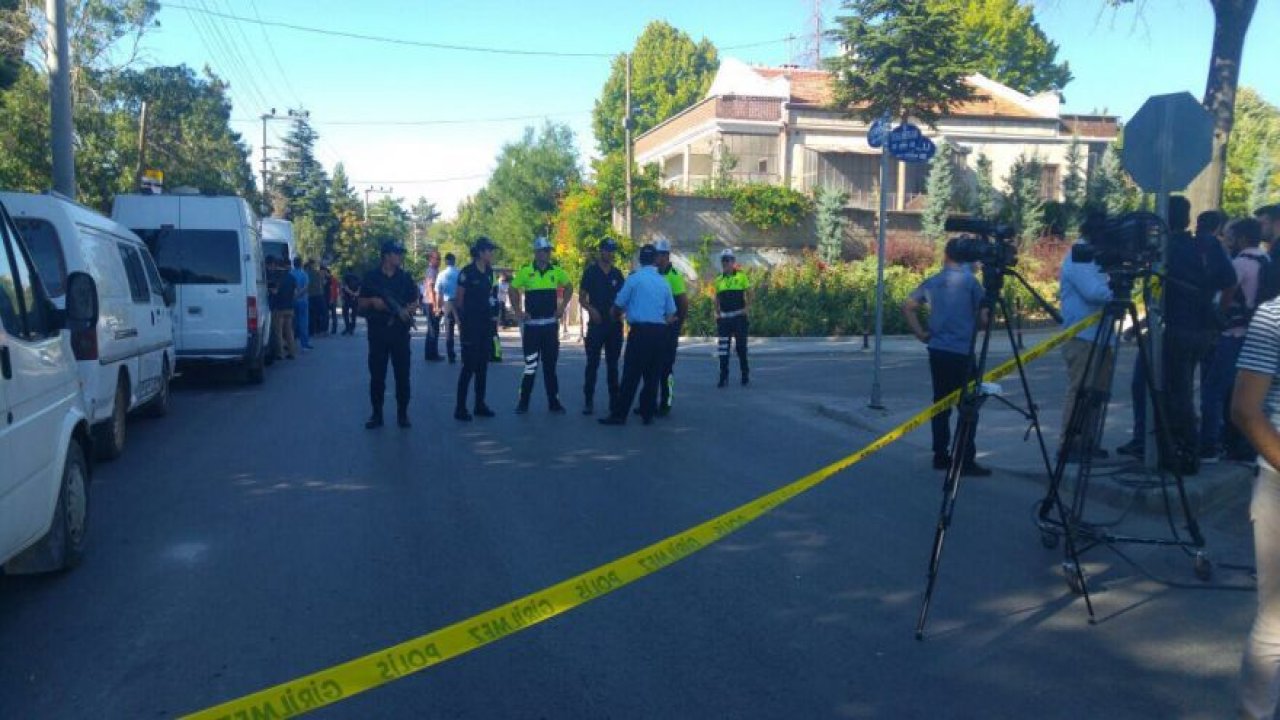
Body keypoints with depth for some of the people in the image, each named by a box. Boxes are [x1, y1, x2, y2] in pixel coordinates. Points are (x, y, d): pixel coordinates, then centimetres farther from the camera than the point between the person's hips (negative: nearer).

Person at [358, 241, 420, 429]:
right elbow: (362, 304, 6)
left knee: (402, 374, 1)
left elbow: (415, 301, 9)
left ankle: (402, 413, 10)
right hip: (377, 331, -1)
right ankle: (377, 414, 10)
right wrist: (373, 302, -14)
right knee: (377, 374, 2)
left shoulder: (405, 278, 7)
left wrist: (407, 310, -12)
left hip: (400, 330, 1)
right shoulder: (371, 277, 3)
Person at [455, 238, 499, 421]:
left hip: (485, 323, 7)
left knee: (483, 366, 10)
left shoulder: (489, 272, 8)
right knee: (469, 366, -7)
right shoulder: (467, 272, -12)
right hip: (470, 324, -7)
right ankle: (460, 408, -1)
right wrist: (461, 322, -5)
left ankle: (480, 405, 18)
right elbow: (459, 300, -7)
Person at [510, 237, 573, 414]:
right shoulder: (525, 271, -4)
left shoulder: (557, 271, 3)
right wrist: (519, 312, -3)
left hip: (551, 324, 2)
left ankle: (554, 401, 14)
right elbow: (513, 291, 5)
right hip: (531, 324, -2)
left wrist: (562, 307, 7)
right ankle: (523, 402, 6)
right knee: (530, 364, -3)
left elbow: (569, 288, 17)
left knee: (550, 364, 8)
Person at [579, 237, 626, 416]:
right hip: (596, 323, -3)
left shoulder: (617, 273, 10)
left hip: (615, 324, 3)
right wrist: (591, 309, -18)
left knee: (612, 364, 8)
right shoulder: (590, 271, 0)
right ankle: (588, 401, 1)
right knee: (593, 363, -3)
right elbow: (582, 297, 0)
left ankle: (614, 401, 13)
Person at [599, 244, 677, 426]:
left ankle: (619, 415, -4)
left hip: (640, 331, -4)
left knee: (631, 375, -4)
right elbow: (671, 313, 11)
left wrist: (617, 316, 22)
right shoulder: (664, 282, 8)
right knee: (653, 375, 10)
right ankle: (648, 414, 14)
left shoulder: (634, 278, -4)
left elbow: (618, 305, 1)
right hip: (660, 332, 4)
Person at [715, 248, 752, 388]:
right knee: (723, 349, -2)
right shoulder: (719, 279, 8)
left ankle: (745, 374, 19)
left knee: (741, 346, 5)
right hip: (724, 318, 2)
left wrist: (746, 308, -10)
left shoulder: (741, 276, 0)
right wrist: (717, 314, 6)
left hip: (739, 317, -2)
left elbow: (749, 295, 2)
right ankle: (723, 377, 3)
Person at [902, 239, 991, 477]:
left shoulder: (932, 282, 6)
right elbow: (983, 317, -9)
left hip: (937, 350, 5)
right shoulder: (970, 281, -7)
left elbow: (907, 307, 6)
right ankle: (966, 461, -4)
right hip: (962, 352, -5)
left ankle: (941, 456, 15)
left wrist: (921, 333, 8)